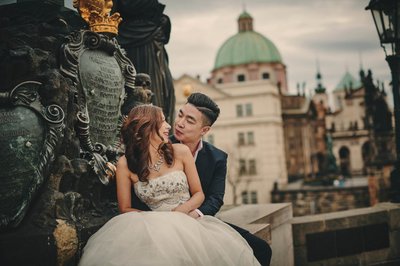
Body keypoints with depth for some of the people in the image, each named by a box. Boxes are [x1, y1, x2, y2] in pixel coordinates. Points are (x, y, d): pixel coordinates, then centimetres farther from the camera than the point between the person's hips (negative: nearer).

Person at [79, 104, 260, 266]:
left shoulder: (180, 152, 3)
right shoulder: (125, 164, 0)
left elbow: (199, 194, 9)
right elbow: (125, 209, 4)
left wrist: (183, 209, -12)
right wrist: (154, 218, -13)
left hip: (189, 219, 2)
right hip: (156, 226, -2)